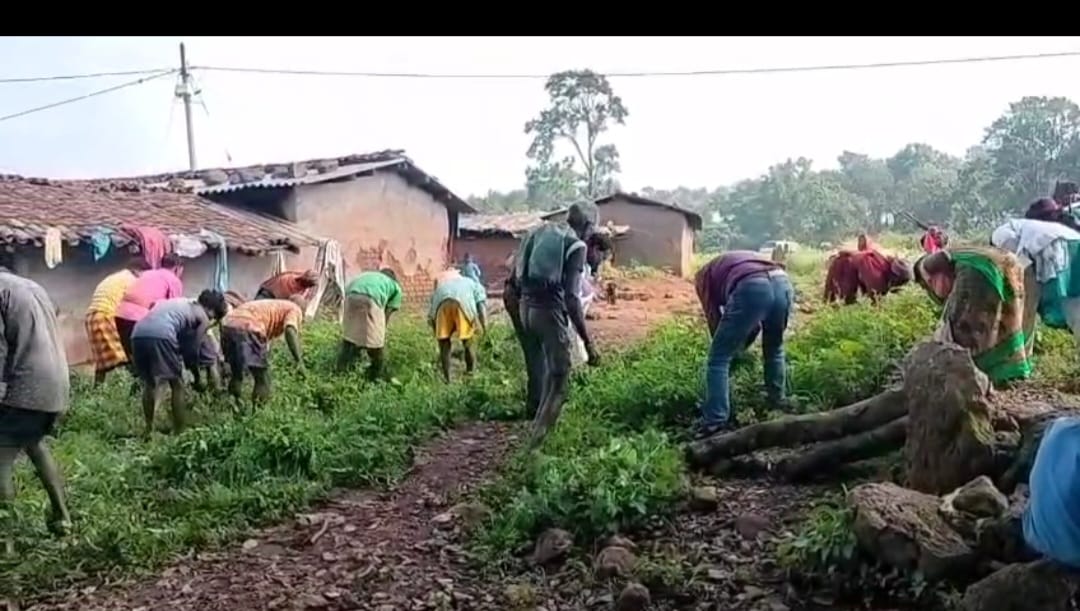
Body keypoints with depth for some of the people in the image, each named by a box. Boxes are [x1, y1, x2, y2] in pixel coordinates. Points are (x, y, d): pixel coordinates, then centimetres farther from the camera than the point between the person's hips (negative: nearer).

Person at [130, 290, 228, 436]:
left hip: (138, 334, 6)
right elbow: (192, 349, 12)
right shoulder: (203, 317, 16)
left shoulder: (181, 303, 36)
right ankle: (179, 432, 13)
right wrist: (197, 377, 25)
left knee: (149, 384, 20)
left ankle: (149, 430, 18)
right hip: (161, 335, -6)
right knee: (177, 384, 9)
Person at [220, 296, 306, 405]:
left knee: (236, 373, 28)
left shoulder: (273, 306, 36)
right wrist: (299, 360, -14)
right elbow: (290, 330, -10)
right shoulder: (295, 309, 14)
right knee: (263, 381, 4)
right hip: (247, 328, -8)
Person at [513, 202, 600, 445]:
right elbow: (571, 297, -17)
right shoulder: (576, 246, -7)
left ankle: (535, 419, 35)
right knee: (558, 377, 2)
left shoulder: (538, 233, 13)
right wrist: (588, 342, -16)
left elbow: (514, 280, 11)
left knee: (536, 373, 22)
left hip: (525, 309, 7)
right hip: (549, 311, -7)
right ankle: (537, 439, -5)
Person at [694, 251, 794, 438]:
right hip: (783, 283, 6)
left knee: (719, 358, 6)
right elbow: (756, 318, 40)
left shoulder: (704, 275, 29)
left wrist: (731, 346, 36)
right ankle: (778, 399, 45)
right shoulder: (746, 258, 44)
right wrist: (741, 346, 45)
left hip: (752, 288, -6)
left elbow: (713, 317, 23)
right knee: (775, 349, 32)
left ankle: (716, 420, 5)